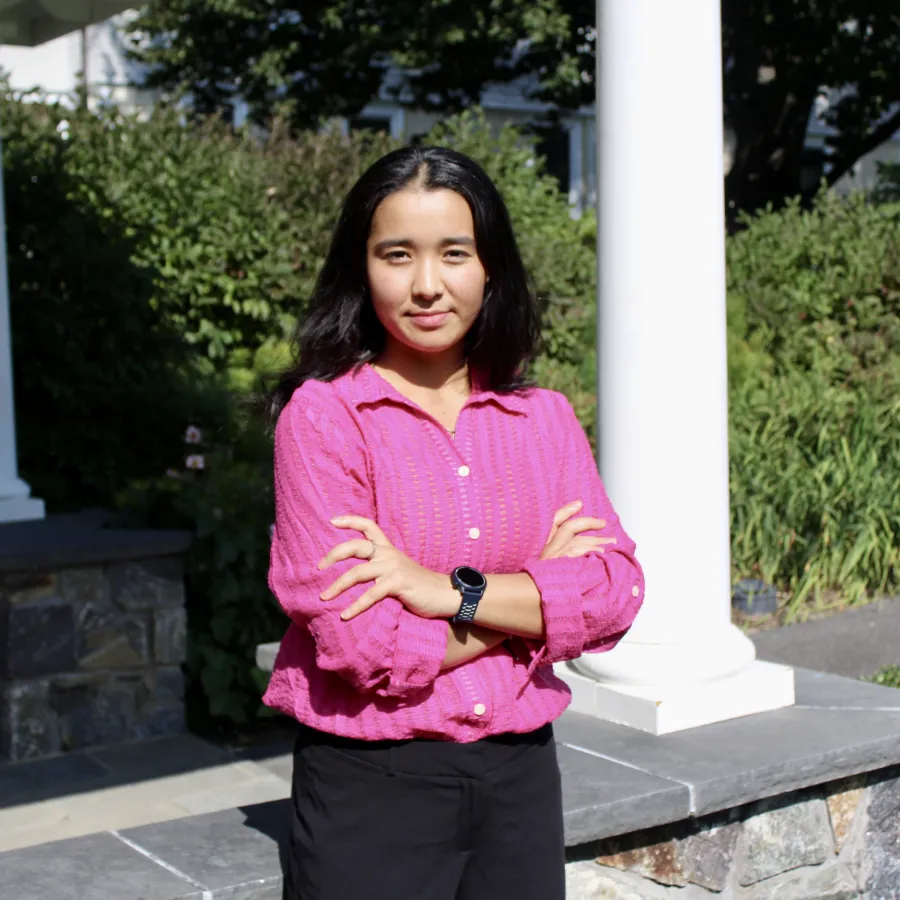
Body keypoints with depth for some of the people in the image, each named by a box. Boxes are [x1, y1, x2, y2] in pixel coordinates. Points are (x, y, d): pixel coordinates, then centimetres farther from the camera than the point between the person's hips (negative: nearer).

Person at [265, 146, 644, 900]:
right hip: (372, 784, -3)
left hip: (520, 777, 4)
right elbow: (360, 640, -17)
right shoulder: (323, 414, -9)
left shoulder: (545, 419, 4)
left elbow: (615, 592, -6)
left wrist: (451, 590, -18)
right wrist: (533, 595, -8)